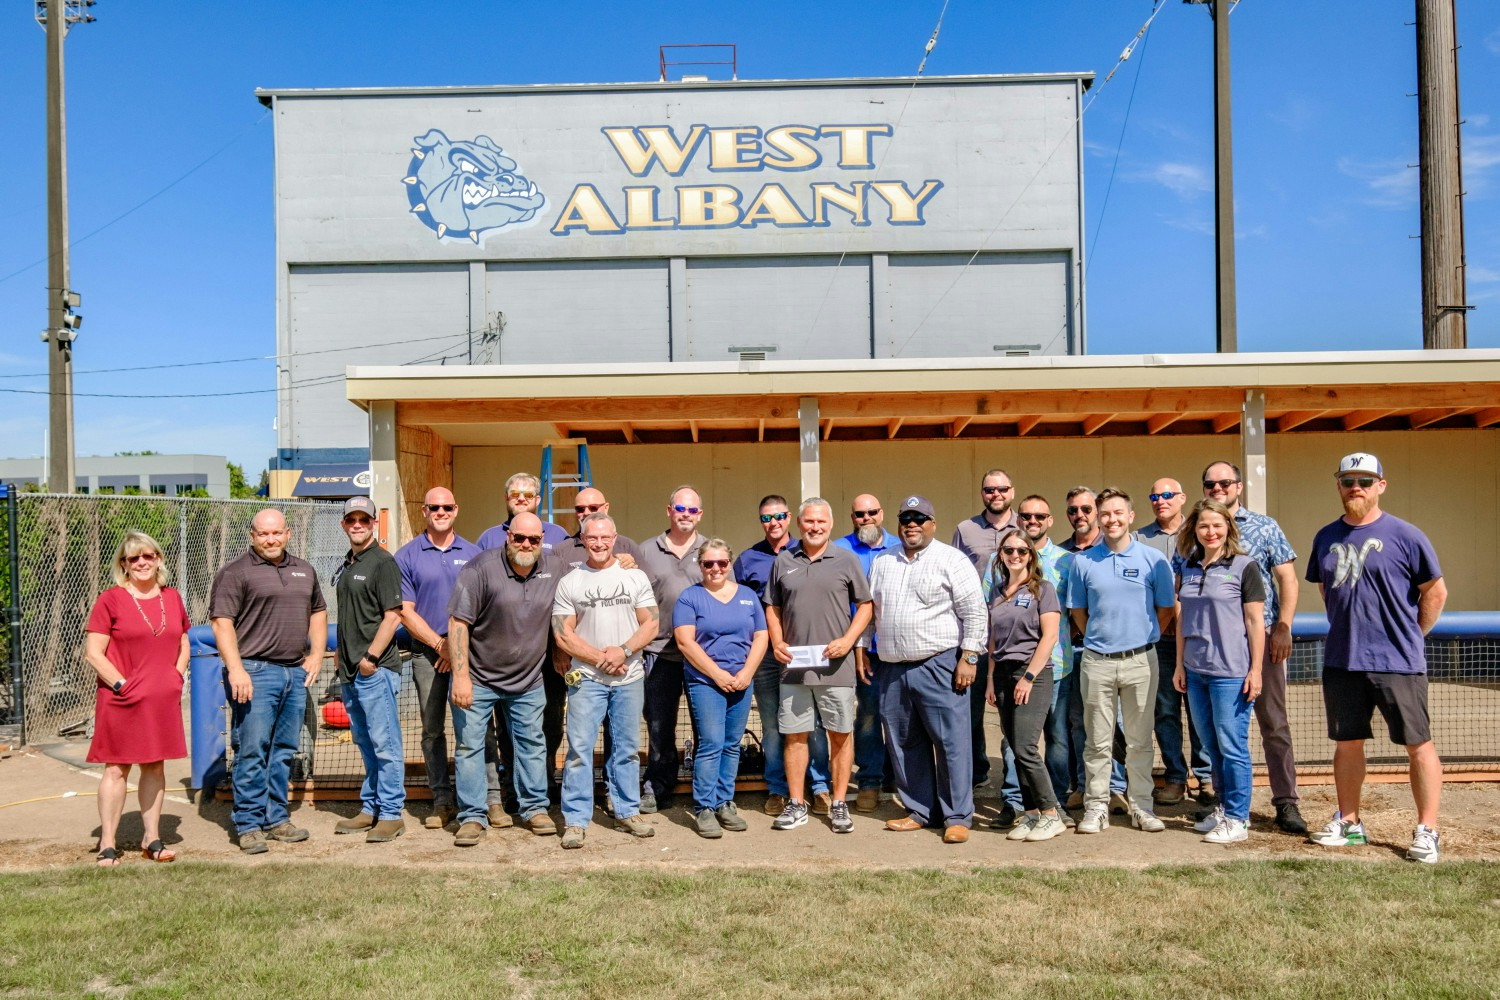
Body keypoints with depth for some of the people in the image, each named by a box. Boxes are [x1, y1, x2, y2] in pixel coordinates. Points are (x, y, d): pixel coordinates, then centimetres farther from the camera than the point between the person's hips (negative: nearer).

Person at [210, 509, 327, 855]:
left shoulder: (304, 570, 16)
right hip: (255, 672, -6)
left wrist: (316, 654, 12)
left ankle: (277, 818, 20)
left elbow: (318, 613, 25)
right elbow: (221, 622, -10)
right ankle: (249, 825, 5)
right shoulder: (235, 572, -3)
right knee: (251, 751, -4)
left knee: (284, 751, 11)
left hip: (296, 672, 6)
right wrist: (235, 669, -18)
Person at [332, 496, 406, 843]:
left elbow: (393, 616, -15)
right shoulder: (346, 566, 17)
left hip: (376, 669, -9)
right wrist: (344, 657, 15)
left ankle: (391, 814, 2)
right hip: (351, 671, 9)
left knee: (385, 743, -4)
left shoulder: (382, 561, -9)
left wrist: (370, 657, -17)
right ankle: (370, 810, 25)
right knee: (365, 743, 16)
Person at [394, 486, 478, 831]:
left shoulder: (472, 553, 9)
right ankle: (442, 801, 14)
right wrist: (439, 643, -7)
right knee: (433, 729, 5)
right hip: (427, 653, 0)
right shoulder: (407, 556, 4)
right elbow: (405, 611, 0)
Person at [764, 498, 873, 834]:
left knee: (840, 734, 5)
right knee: (795, 735, 7)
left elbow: (865, 605, 3)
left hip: (835, 665, -2)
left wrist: (848, 640, -10)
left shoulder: (846, 560, 2)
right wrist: (777, 642, 0)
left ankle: (838, 805, 16)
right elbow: (773, 608, 14)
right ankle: (797, 805, 18)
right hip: (793, 665, 2)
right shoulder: (783, 561, 9)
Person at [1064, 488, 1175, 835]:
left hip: (1141, 660, 0)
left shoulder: (1153, 559, 1)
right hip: (1097, 662, 0)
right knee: (1097, 740, 5)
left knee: (1140, 740, 8)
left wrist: (1143, 639, 6)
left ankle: (1141, 806, 18)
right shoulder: (1082, 561, 3)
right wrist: (1099, 639, 6)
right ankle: (1096, 807, 14)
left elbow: (1166, 609, 8)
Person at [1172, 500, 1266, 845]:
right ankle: (1223, 808, 27)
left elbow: (1255, 621, -7)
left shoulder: (1244, 567, -6)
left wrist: (1255, 670, -10)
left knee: (1232, 746, 0)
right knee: (1212, 746, 14)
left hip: (1231, 672, -6)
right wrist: (1179, 664, 13)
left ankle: (1237, 819, 10)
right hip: (1196, 671, 6)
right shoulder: (1188, 568, 10)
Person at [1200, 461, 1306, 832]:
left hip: (1261, 636, -2)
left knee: (1274, 722, 1)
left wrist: (1283, 629, -7)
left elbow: (1288, 580, 2)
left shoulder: (1264, 527, 5)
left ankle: (1286, 802, 8)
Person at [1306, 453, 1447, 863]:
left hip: (1397, 662, -5)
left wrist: (1410, 637, 1)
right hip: (1341, 661, 5)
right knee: (1346, 743, 13)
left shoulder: (1404, 535, -6)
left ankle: (1426, 830, 12)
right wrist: (1347, 630, 13)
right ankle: (1349, 822, 25)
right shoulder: (1326, 537, 9)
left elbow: (1436, 592, -1)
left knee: (1418, 745, 2)